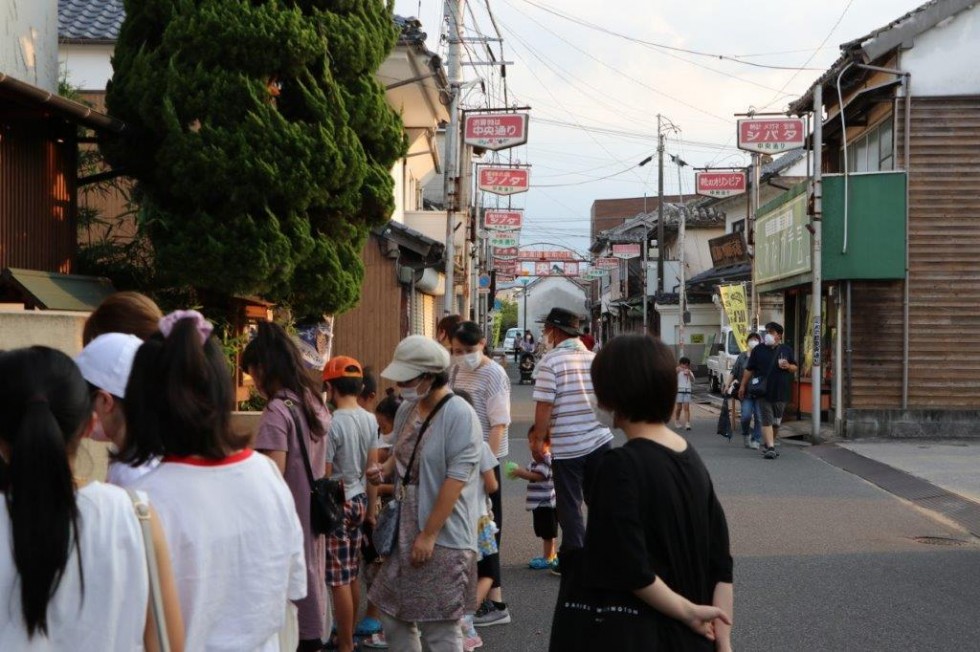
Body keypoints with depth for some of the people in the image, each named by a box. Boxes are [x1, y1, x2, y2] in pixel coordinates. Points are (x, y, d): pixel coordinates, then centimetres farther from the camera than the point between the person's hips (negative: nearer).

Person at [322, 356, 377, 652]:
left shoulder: (332, 423, -20)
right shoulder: (370, 420, 3)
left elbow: (324, 475, -17)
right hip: (359, 499, 8)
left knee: (339, 580, -1)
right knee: (352, 576, 17)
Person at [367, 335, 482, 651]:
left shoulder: (460, 416, -16)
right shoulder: (407, 409, 8)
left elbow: (456, 479, -19)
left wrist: (429, 534, -20)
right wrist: (385, 469, 0)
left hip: (443, 537, -8)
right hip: (405, 530, 8)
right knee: (393, 613, 13)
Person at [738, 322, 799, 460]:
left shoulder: (787, 350, 8)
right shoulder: (758, 350, 4)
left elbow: (795, 367, 14)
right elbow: (749, 370, 7)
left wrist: (788, 366, -9)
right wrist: (743, 386, 4)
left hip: (781, 392, 2)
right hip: (764, 392, -2)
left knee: (776, 422, 10)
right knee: (767, 420, -8)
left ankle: (768, 443, 27)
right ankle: (770, 447, -12)